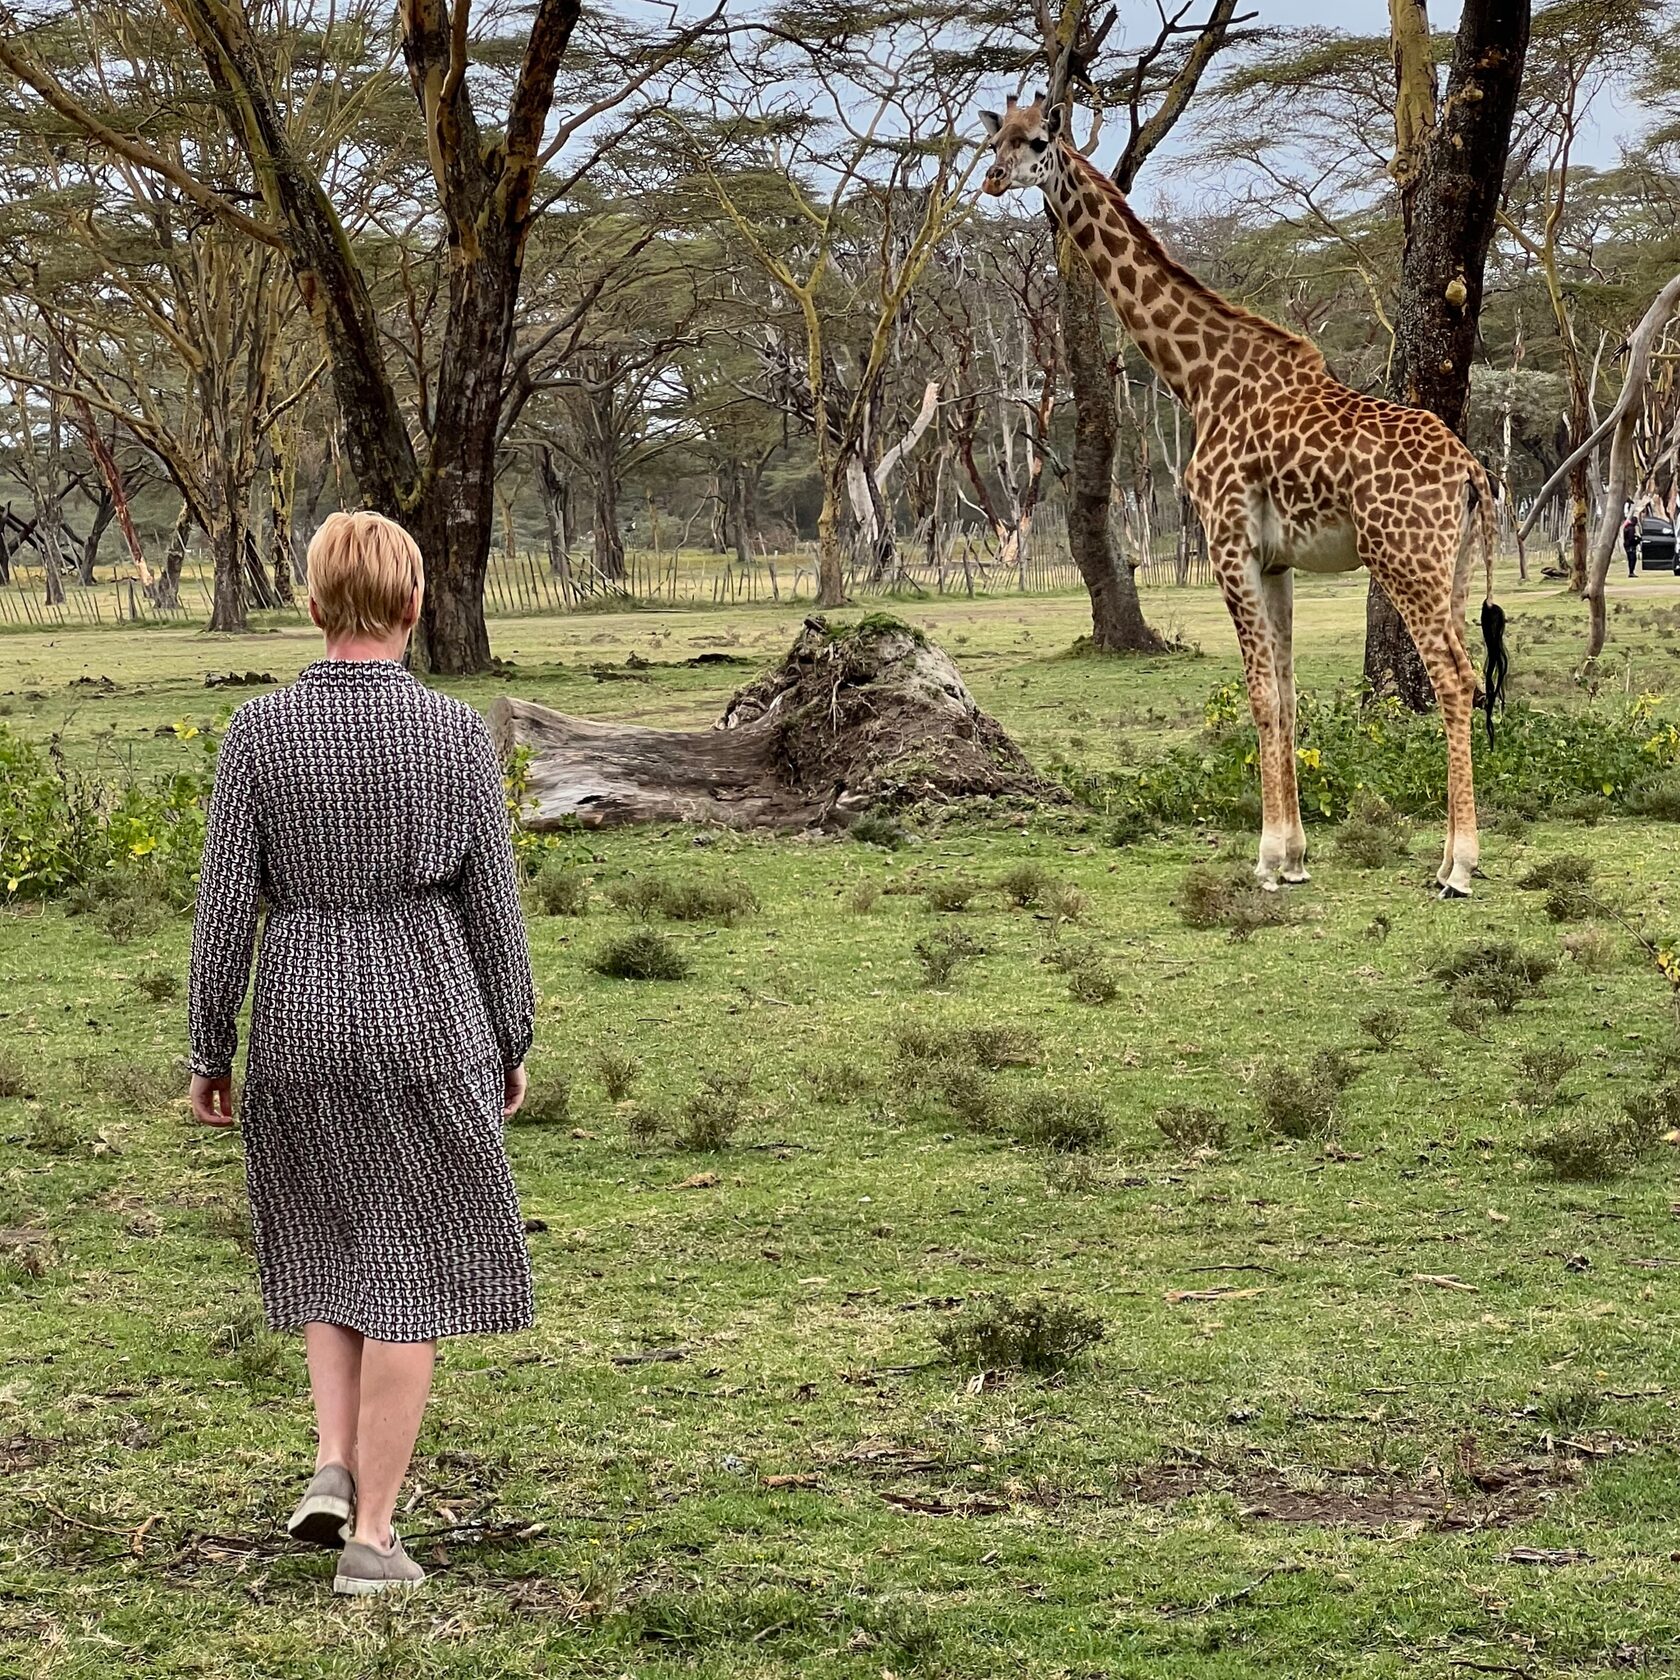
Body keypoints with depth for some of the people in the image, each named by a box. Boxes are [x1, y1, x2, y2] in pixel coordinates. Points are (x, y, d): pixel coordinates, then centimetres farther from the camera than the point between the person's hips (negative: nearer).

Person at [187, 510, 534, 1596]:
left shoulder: (260, 730, -5)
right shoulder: (457, 732, -7)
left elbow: (226, 903, -4)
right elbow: (492, 905, -3)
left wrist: (210, 1052, 6)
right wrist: (513, 1045, 8)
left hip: (298, 1017, 2)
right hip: (426, 1016, -2)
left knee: (330, 1242, 24)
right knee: (411, 1265, 6)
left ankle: (333, 1465, 9)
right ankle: (371, 1534, 4)